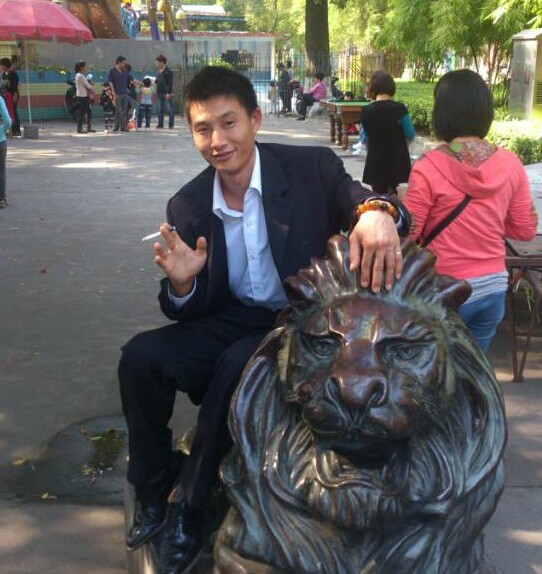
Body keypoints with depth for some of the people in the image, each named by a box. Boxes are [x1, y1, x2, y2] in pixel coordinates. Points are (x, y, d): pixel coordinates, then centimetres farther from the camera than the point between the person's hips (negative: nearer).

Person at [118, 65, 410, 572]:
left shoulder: (312, 168, -11)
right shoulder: (187, 206, -2)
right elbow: (189, 313, 2)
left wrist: (376, 211, -49)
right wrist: (182, 285, -23)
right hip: (233, 322, 4)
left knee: (237, 365, -31)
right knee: (140, 356, -16)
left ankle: (191, 507, -10)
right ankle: (151, 492, 6)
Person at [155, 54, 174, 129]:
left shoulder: (168, 72, -7)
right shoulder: (158, 72, 15)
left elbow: (170, 83, -12)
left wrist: (169, 93, -18)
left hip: (166, 94, -7)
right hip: (159, 93, 7)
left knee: (170, 109, -3)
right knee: (159, 110, 8)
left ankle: (171, 125, 0)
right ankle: (160, 124, 15)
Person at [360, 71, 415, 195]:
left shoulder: (366, 111, -4)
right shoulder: (399, 109, -11)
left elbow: (364, 139, 6)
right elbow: (410, 135, -2)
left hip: (375, 162, 2)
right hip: (397, 161, -2)